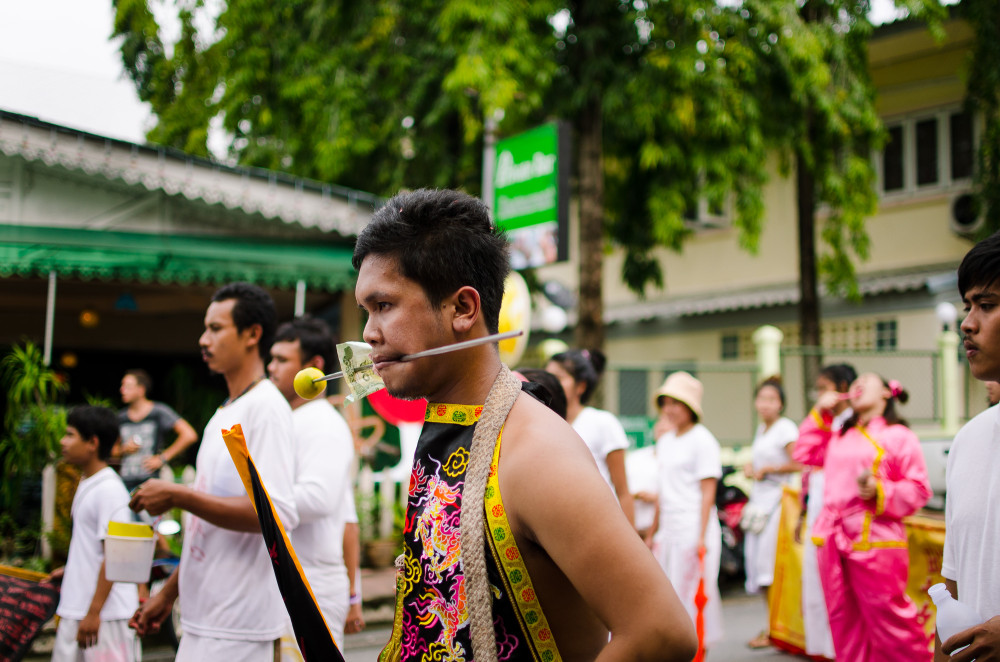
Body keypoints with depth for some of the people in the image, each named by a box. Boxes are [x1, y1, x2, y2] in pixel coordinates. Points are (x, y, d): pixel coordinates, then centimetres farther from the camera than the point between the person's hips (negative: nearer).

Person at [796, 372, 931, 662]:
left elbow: (918, 489, -3)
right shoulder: (839, 437, 20)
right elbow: (806, 452, 31)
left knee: (888, 621, -8)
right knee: (844, 622, 9)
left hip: (875, 541, -6)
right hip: (833, 540, 6)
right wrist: (820, 413, 24)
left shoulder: (898, 436, 1)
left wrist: (880, 492, -18)